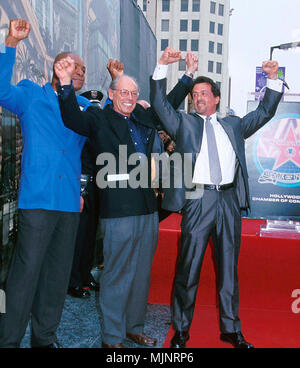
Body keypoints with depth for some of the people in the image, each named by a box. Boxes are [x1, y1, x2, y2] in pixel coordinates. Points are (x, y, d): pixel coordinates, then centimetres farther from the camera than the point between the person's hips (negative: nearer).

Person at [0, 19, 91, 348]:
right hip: (37, 198, -5)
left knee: (58, 271, 11)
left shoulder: (85, 108, 16)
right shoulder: (31, 96, 4)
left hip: (70, 201, 5)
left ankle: (45, 336, 25)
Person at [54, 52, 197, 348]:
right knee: (117, 274, 3)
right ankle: (112, 337, 20)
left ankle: (134, 327, 34)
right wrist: (66, 83, -32)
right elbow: (72, 118, -20)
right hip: (119, 209, -6)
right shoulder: (99, 120, -2)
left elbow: (170, 103, 27)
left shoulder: (144, 118, 15)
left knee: (142, 272, 16)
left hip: (148, 208, 7)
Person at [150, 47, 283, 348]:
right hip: (198, 199, -3)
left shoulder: (233, 126, 19)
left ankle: (231, 329, 24)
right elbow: (159, 103, 2)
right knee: (188, 267, 1)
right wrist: (162, 66, -7)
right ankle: (181, 330, 15)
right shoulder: (183, 123, 12)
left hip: (229, 200, 3)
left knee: (229, 267, 11)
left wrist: (273, 79, 13)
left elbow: (265, 111, 22)